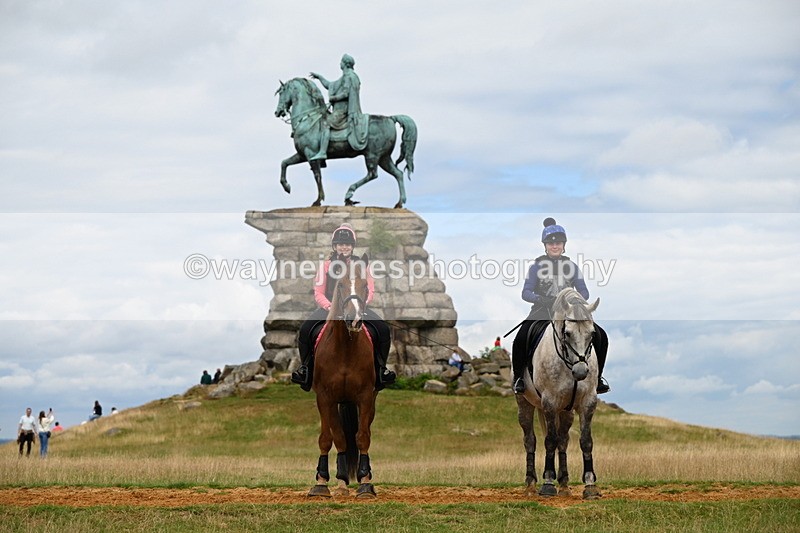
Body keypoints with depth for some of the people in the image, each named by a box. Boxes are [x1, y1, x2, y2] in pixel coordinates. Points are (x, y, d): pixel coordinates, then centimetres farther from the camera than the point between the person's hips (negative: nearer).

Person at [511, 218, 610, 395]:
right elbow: (526, 292, -2)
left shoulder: (571, 266, 10)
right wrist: (540, 299, -23)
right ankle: (518, 377, -9)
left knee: (600, 337, -11)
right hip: (542, 313, -2)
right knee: (520, 339, -28)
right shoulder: (537, 266, 3)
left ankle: (597, 376, 5)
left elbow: (584, 292, 8)